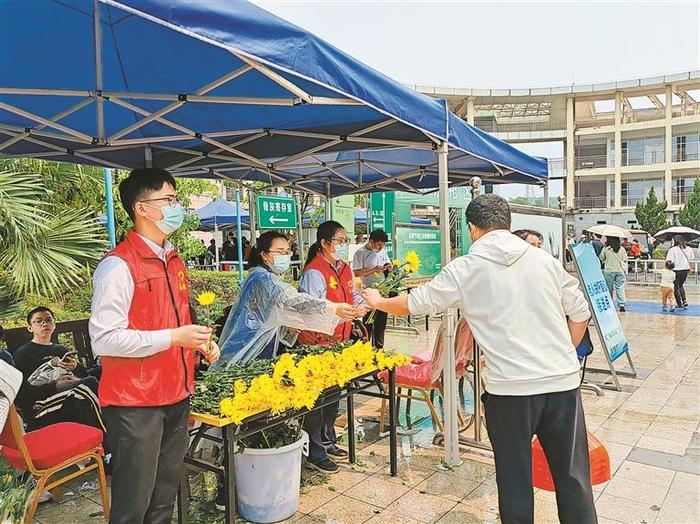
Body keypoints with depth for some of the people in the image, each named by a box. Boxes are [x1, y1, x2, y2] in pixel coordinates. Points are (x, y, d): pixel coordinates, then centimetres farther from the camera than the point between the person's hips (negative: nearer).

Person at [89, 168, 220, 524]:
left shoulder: (173, 261, 11)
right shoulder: (118, 266, -17)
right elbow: (104, 339, -23)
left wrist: (200, 341, 4)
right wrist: (174, 337, -23)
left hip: (176, 395, 8)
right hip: (135, 401, -8)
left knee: (166, 493, 21)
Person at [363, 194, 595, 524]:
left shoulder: (464, 269, -3)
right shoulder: (544, 259, 6)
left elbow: (416, 304, 6)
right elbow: (580, 312, 10)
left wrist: (378, 302, 24)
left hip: (510, 387, -3)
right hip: (564, 381, 4)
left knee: (514, 478, 13)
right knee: (573, 475, 16)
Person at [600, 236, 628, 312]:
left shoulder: (605, 249, -7)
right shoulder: (622, 249, 0)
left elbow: (601, 258, 3)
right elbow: (625, 260, 3)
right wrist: (625, 270, 12)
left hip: (609, 271, -1)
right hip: (620, 270, 1)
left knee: (609, 288, 9)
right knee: (620, 288, 1)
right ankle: (621, 304, -9)